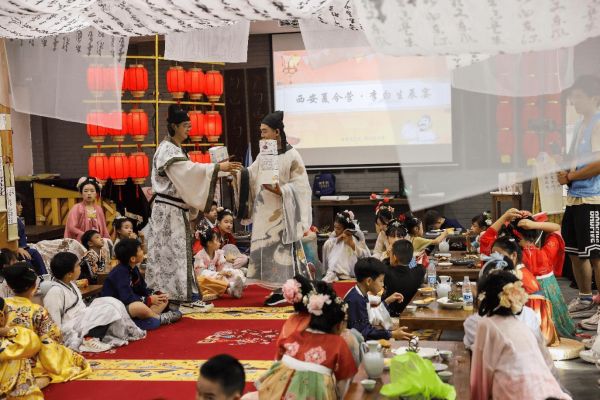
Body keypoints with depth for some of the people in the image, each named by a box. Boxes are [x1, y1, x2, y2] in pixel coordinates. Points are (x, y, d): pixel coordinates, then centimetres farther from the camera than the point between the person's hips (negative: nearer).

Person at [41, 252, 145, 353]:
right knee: (109, 310, -16)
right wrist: (72, 337, -25)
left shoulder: (69, 283, 9)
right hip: (72, 328, -10)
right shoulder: (55, 291, -22)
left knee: (111, 302, -1)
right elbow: (54, 324, -22)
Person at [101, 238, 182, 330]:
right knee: (140, 307, -40)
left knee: (163, 300, 9)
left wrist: (158, 295, -6)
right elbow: (127, 298, -30)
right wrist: (149, 300, -20)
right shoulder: (120, 272, -22)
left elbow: (143, 290, 13)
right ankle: (161, 318, -10)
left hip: (130, 305, 10)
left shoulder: (134, 269, 6)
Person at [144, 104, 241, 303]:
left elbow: (187, 177, 16)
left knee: (178, 253, 10)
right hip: (168, 210, -9)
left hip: (177, 210, 9)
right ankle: (170, 296, -4)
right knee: (170, 253, -7)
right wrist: (218, 167, -27)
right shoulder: (167, 149, -12)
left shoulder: (177, 150, 17)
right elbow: (189, 170, -25)